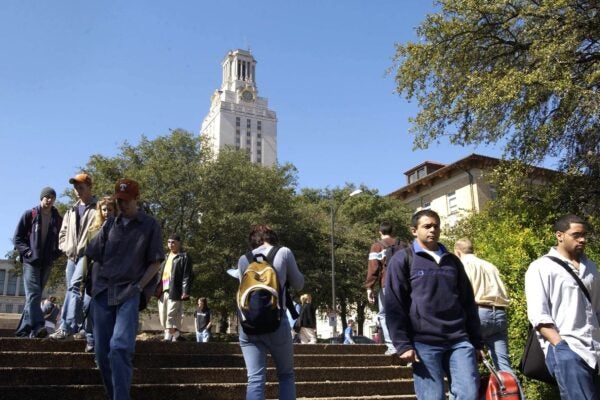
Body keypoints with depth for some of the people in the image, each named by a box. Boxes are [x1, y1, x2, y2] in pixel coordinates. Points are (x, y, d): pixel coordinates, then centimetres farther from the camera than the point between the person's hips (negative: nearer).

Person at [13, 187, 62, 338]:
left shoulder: (57, 219, 9)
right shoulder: (29, 215, 3)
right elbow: (17, 237, 3)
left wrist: (55, 254, -1)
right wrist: (27, 251, -10)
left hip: (47, 263, 4)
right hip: (31, 261, -4)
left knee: (35, 295, 8)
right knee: (33, 294, -16)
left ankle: (23, 329, 16)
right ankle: (37, 327, -28)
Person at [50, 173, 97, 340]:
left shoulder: (97, 209, 0)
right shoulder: (71, 211, 21)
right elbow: (63, 233, 24)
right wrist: (66, 247, 7)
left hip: (87, 254, -7)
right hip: (71, 256, 7)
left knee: (74, 286, -21)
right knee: (75, 291, 8)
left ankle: (66, 328, -24)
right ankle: (80, 327, 16)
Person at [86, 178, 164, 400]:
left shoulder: (150, 225, 2)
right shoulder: (109, 225, 13)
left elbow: (155, 262, 1)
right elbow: (94, 258, 16)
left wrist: (139, 287, -7)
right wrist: (95, 286, 5)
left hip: (130, 293, -4)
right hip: (103, 292, 4)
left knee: (120, 348, -20)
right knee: (102, 352, 5)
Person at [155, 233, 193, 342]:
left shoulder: (184, 257, 1)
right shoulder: (166, 257, 23)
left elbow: (187, 276, -8)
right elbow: (160, 274, 24)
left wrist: (185, 291, -17)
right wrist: (157, 288, 15)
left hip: (175, 292, -8)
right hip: (163, 292, 8)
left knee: (172, 316, -10)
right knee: (163, 317, 10)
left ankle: (168, 338, -9)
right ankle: (177, 335, 21)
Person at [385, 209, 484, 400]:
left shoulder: (453, 261, 18)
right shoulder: (402, 260, 4)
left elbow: (468, 303, 19)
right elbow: (393, 306, -3)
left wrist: (477, 342, 14)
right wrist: (402, 344, -10)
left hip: (460, 341, 4)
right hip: (424, 343, -4)